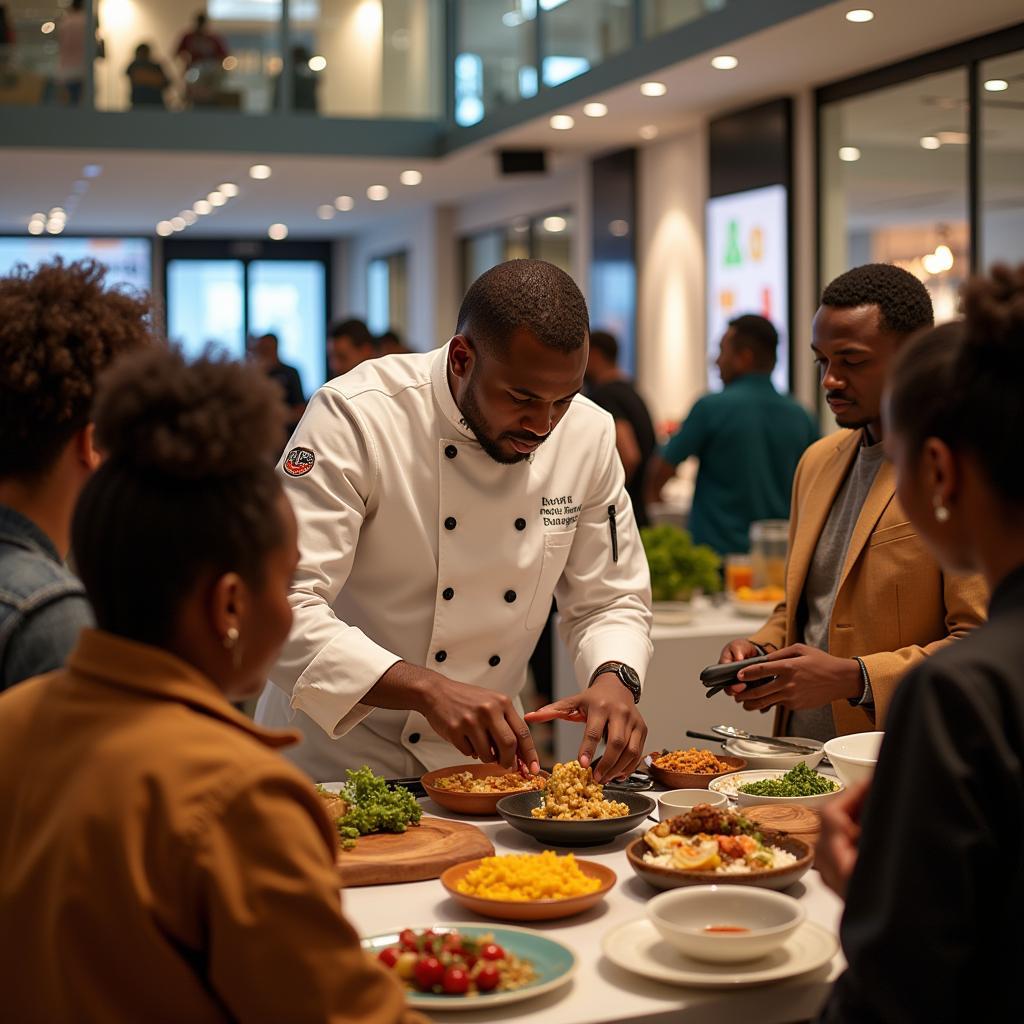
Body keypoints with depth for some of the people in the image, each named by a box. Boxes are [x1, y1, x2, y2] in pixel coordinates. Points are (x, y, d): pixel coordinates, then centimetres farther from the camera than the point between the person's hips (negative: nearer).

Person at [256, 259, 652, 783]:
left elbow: (610, 601, 6)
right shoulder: (354, 417, -19)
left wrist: (615, 677, -17)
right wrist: (426, 690, -37)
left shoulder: (589, 435, -2)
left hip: (485, 758, 4)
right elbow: (283, 606, -26)